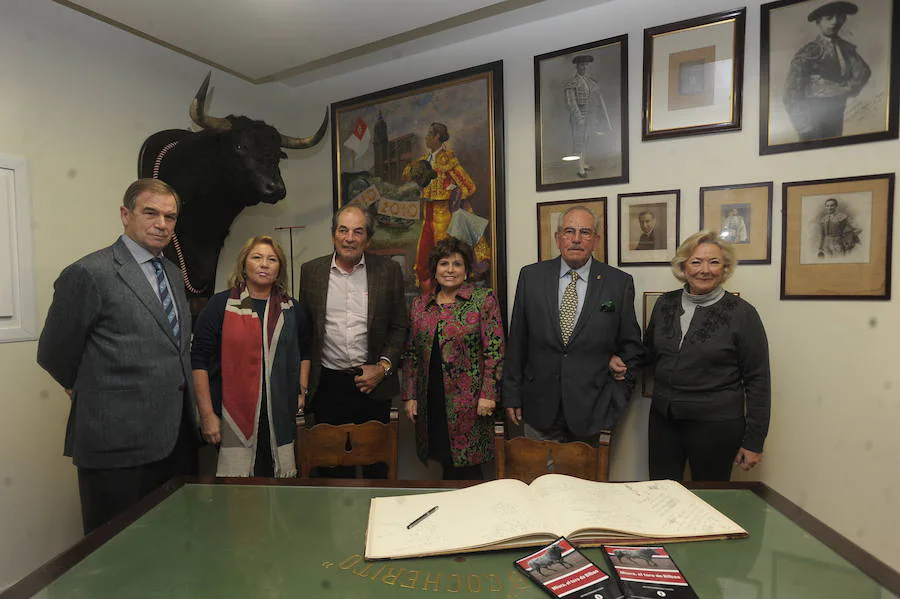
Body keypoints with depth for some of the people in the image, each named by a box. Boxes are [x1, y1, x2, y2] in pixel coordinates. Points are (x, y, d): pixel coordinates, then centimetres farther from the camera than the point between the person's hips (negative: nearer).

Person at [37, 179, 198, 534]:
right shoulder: (88, 274, -11)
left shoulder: (172, 273, 12)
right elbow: (54, 355, -4)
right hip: (119, 444, -6)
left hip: (177, 438, 7)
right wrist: (94, 395, 9)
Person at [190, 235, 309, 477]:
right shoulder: (221, 304, -2)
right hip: (233, 418, -3)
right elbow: (199, 361, -4)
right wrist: (207, 415, -7)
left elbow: (304, 353, 19)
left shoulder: (291, 309, 9)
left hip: (280, 417, 3)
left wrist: (302, 393, 9)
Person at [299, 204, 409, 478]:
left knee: (376, 462, 12)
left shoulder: (388, 270, 0)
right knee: (332, 463, 12)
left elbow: (400, 326, 3)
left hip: (373, 383, 0)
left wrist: (383, 367, -8)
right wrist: (304, 383, 3)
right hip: (327, 384, 1)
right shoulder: (311, 271, 3)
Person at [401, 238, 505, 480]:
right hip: (430, 402, 4)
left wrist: (488, 395, -12)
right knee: (446, 465, 10)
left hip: (469, 401, -3)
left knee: (467, 466, 1)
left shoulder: (484, 299, -3)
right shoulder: (419, 304, 10)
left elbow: (495, 350, -7)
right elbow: (411, 354, 12)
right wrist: (409, 396, 7)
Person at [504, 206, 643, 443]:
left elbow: (630, 344, 4)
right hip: (540, 405, 1)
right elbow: (517, 341, 2)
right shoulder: (531, 276, 0)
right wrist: (512, 394, 3)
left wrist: (618, 402, 0)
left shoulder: (620, 282, -2)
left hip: (593, 407, 0)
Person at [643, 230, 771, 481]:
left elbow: (757, 380, -5)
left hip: (716, 423, -3)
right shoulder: (665, 303, 4)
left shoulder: (741, 313, -7)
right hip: (663, 419, 4)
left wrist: (753, 441, -5)